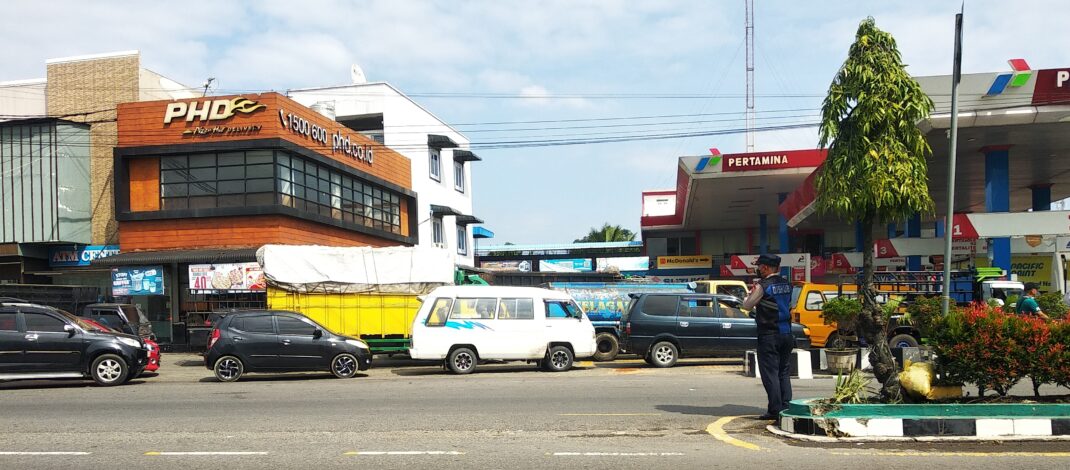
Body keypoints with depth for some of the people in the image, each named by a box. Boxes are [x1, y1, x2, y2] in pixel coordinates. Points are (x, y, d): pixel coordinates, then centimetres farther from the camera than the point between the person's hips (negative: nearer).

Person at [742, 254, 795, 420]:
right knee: (784, 372, 13)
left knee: (770, 373, -1)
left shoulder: (762, 286, -13)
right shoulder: (787, 284, 7)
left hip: (768, 335, -7)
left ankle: (775, 410, -2)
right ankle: (786, 408, 14)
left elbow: (747, 305, -4)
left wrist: (752, 291, 13)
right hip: (786, 333, 7)